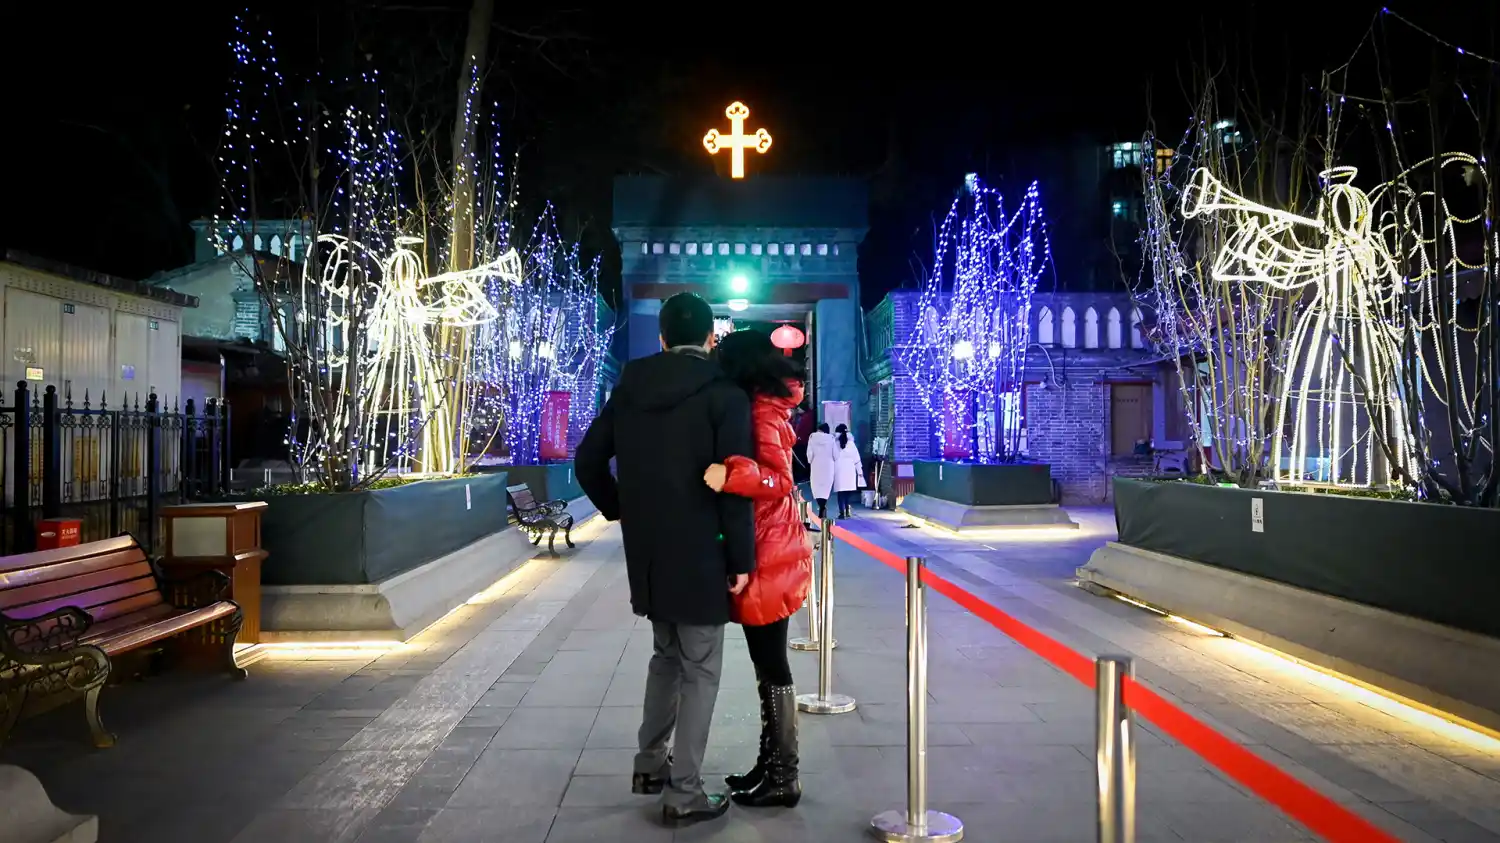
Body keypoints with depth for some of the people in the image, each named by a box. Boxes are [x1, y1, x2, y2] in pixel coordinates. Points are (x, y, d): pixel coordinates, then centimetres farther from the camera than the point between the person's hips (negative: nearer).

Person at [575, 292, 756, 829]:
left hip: (647, 554, 6)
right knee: (700, 670, 5)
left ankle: (650, 765, 32)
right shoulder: (724, 394, -11)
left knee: (666, 655, 24)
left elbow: (588, 461, 8)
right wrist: (741, 559, -10)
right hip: (700, 555, -6)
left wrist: (619, 510, 20)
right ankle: (684, 794, 10)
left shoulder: (629, 388, 4)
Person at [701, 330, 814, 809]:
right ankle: (771, 765, 27)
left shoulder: (760, 414, -15)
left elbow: (780, 480, -27)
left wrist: (731, 473, -40)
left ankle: (783, 779, 10)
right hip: (769, 555, 10)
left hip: (768, 559, -10)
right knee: (768, 664, 16)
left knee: (771, 665, -1)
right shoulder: (765, 409, 13)